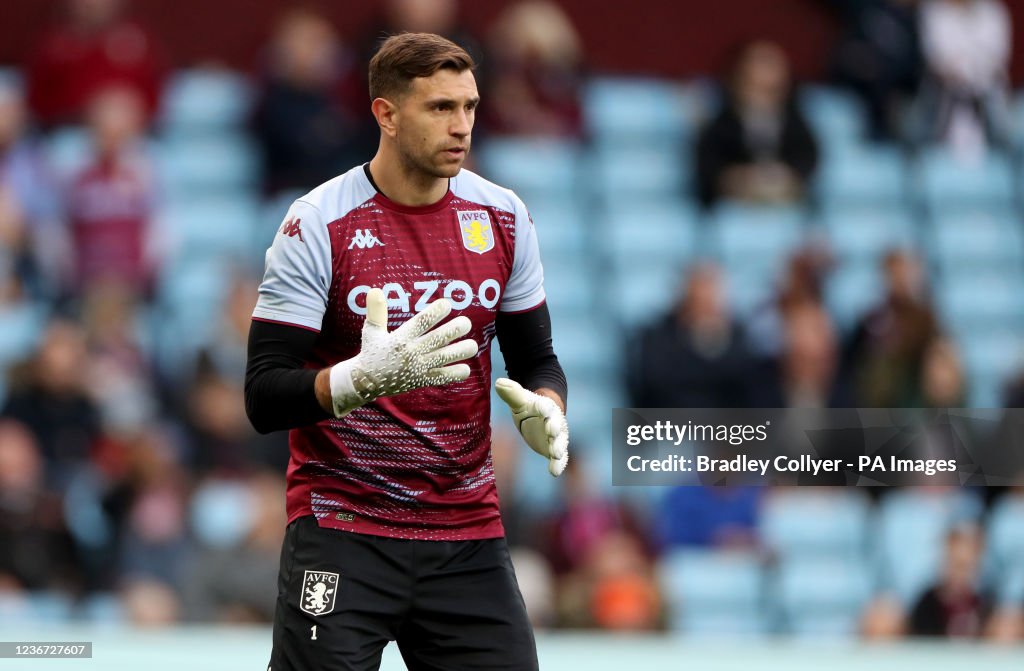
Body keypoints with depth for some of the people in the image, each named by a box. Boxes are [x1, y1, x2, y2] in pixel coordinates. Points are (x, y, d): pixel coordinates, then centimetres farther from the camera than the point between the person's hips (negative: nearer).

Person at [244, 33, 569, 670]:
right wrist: (361, 379, -32)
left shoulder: (503, 217, 4)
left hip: (469, 529, 4)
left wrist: (545, 410, -10)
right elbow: (264, 398, -14)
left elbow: (536, 359, 13)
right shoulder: (318, 224, -11)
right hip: (343, 526, -4)